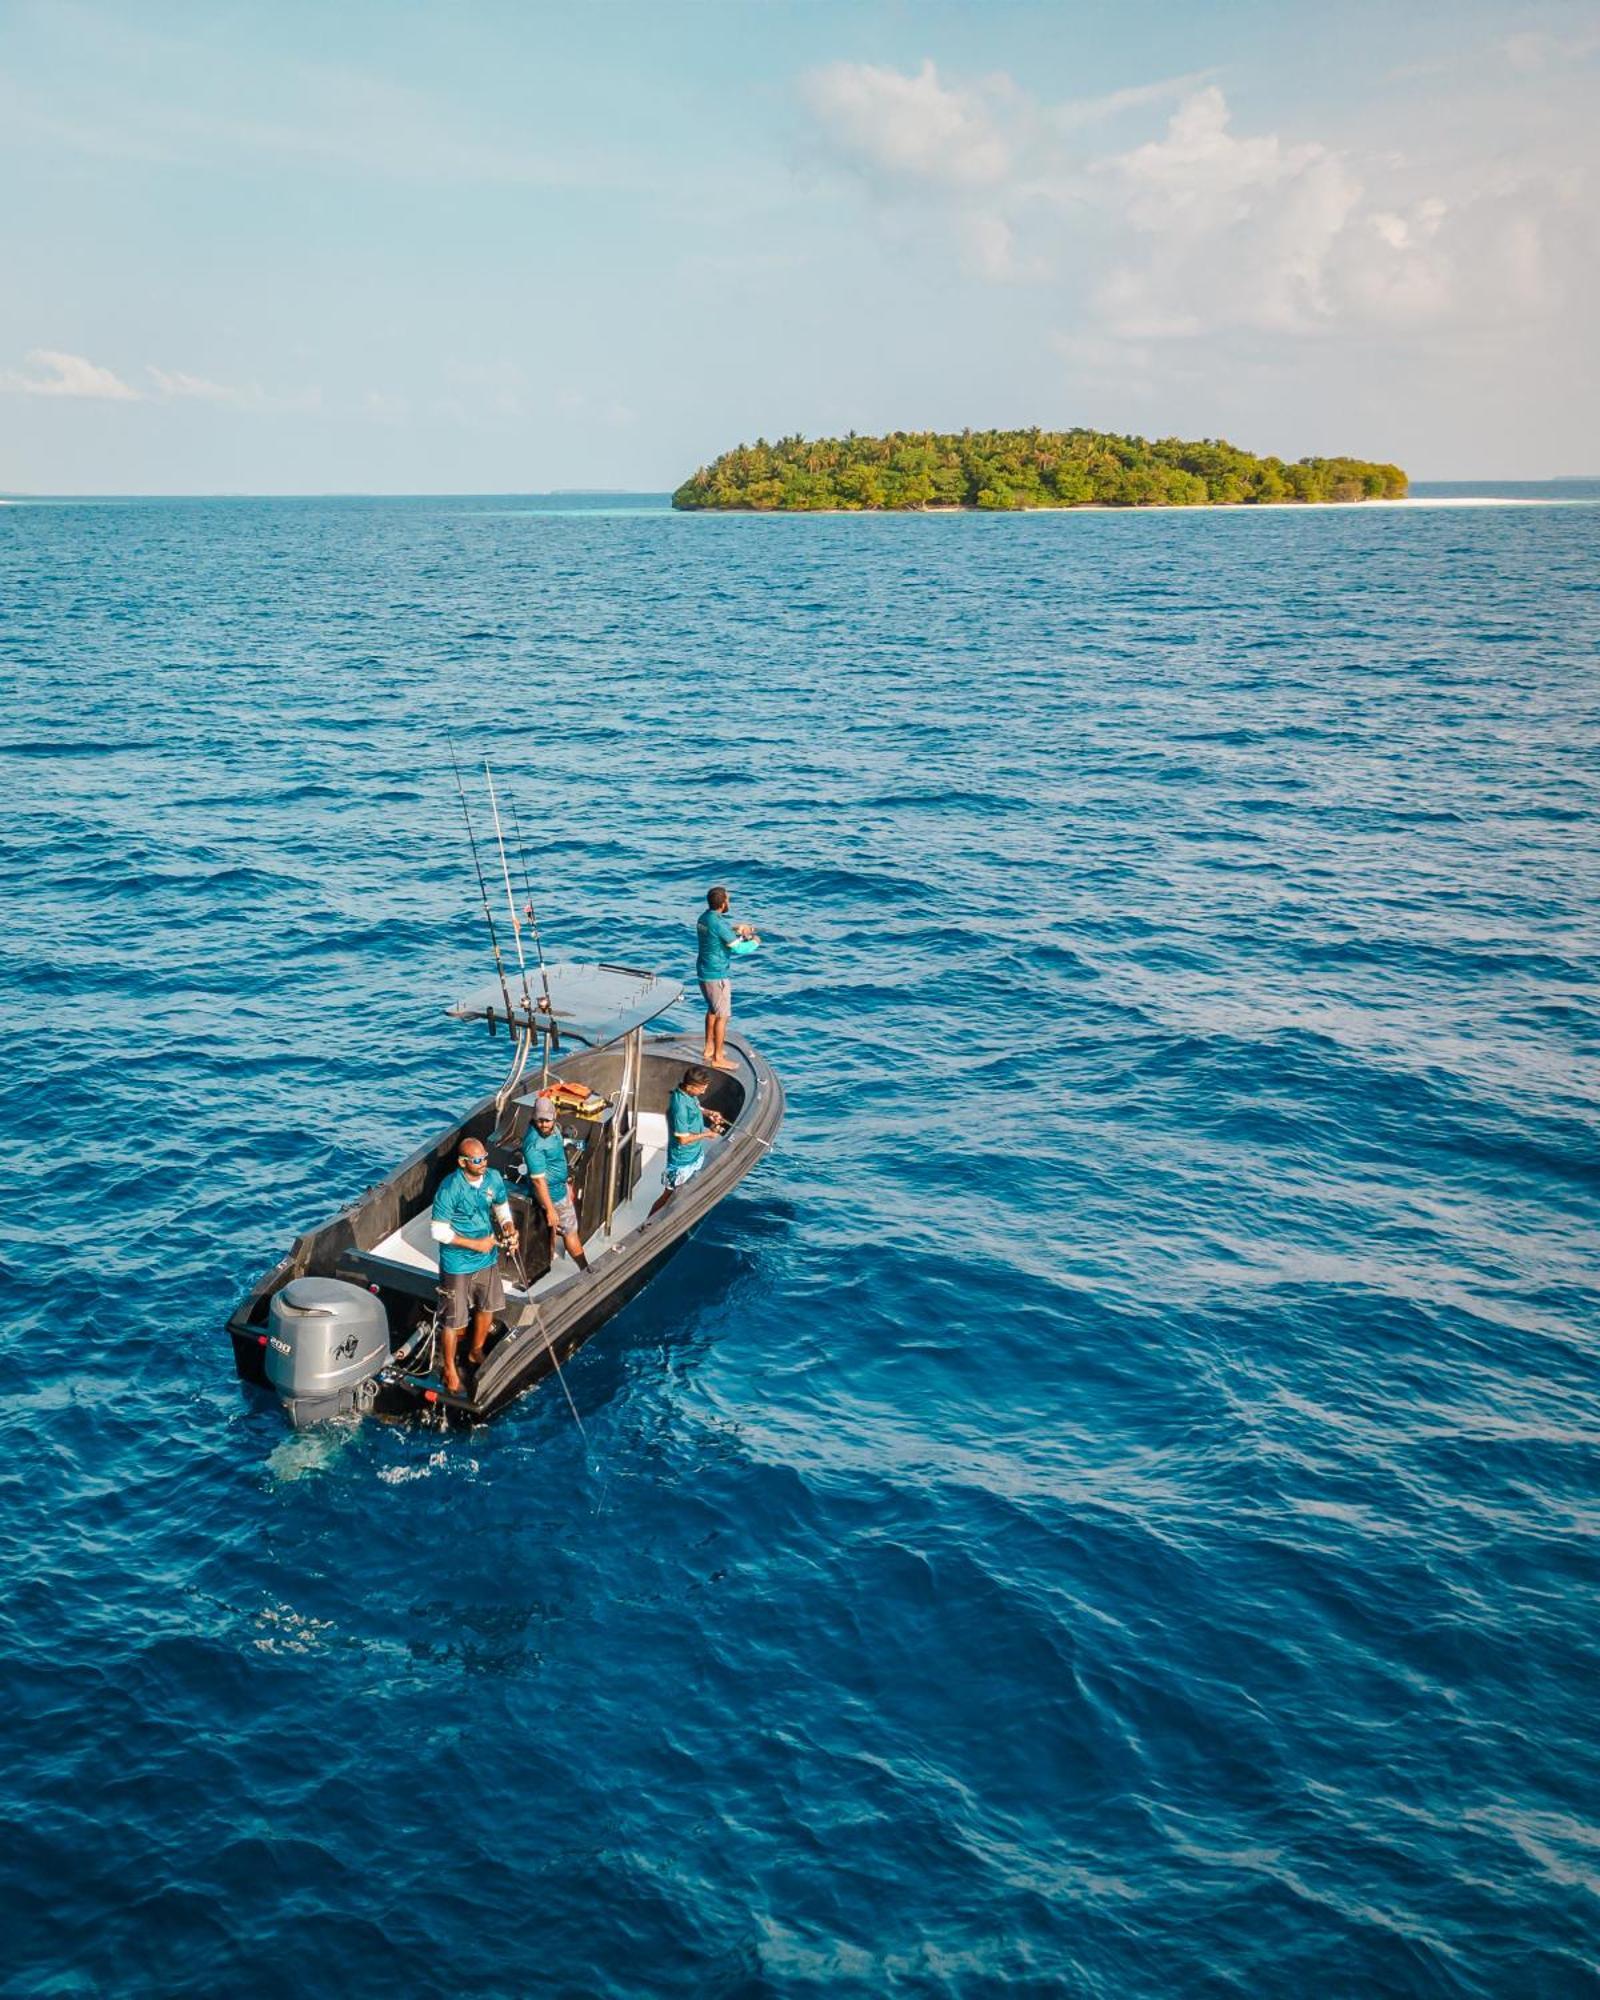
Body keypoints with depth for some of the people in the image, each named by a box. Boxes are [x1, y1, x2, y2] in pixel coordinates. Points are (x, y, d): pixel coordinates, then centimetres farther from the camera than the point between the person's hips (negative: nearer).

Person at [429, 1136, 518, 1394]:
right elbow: (439, 1232, -21)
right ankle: (449, 1369, 27)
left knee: (487, 1307, 23)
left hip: (487, 1258, 6)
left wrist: (509, 1227, -11)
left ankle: (476, 1352, 48)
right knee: (453, 1320, 6)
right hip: (457, 1264, -6)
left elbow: (502, 1206, 9)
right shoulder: (450, 1189, -26)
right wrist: (475, 1244, -22)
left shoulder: (494, 1178, -9)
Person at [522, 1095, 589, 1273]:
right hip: (552, 1193, -8)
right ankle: (586, 1269, 23)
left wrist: (567, 1185, 20)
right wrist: (550, 1209, -25)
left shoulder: (551, 1130, -6)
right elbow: (538, 1180, -29)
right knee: (571, 1231, 7)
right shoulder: (535, 1144, -34)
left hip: (559, 1186, 8)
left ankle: (550, 1257, 45)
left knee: (555, 1225, 25)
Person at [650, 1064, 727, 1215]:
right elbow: (683, 1139, -28)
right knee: (669, 1194, 7)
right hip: (682, 1160, -8)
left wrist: (709, 1113, -4)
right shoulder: (679, 1106, -34)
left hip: (696, 1153, 9)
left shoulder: (690, 1094, -8)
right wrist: (706, 1134, -17)